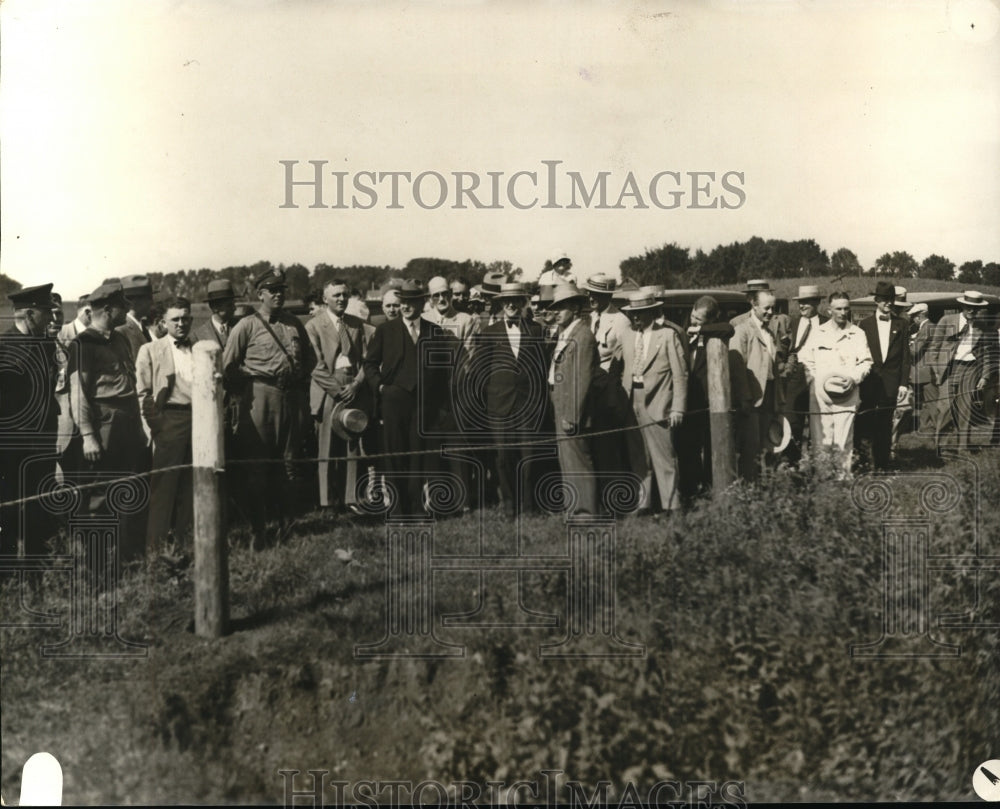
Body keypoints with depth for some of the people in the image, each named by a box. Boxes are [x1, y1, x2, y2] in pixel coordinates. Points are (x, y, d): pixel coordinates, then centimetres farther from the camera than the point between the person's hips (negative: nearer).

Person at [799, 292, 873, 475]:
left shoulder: (858, 334, 12)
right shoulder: (817, 333, 13)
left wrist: (853, 378, -7)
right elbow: (805, 360, 10)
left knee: (844, 443, -5)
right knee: (821, 441, -4)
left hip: (846, 396, 0)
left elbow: (865, 362, 9)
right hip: (820, 395, 0)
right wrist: (817, 380, -3)